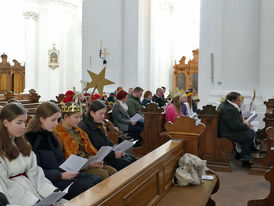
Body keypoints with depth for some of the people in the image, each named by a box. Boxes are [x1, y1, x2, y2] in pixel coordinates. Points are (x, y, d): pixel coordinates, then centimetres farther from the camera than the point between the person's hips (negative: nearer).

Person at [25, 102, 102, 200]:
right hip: (50, 182, -8)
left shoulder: (52, 135, 17)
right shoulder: (31, 139, -9)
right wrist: (60, 176, -19)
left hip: (64, 173, 8)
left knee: (97, 179, -17)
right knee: (86, 186, -28)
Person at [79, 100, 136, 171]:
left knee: (132, 158, -9)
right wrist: (113, 155, -18)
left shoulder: (99, 125, 15)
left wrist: (116, 151, 0)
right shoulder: (83, 128, -14)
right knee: (126, 164, -21)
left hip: (108, 153, 9)